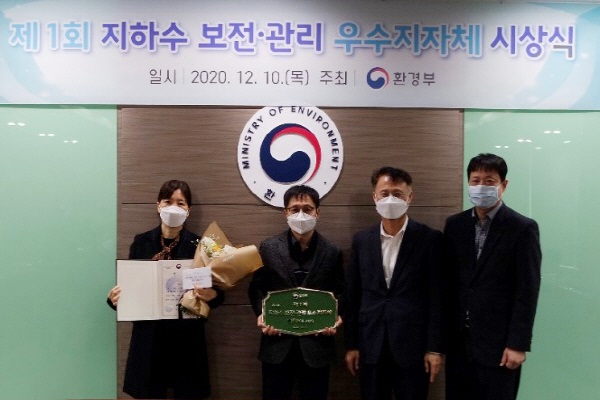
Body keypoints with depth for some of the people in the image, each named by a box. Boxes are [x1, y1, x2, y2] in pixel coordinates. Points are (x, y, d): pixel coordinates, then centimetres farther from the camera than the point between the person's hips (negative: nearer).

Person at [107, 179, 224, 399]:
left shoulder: (198, 245, -3)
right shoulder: (141, 242, 2)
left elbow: (217, 292, -1)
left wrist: (212, 295, -22)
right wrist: (115, 298, -14)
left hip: (187, 339, -1)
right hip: (148, 338, 1)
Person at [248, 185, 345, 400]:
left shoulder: (332, 252, 0)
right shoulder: (268, 248, -1)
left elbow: (340, 293, 6)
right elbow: (257, 288, 4)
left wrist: (336, 317, -12)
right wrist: (261, 315, -12)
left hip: (317, 343, 0)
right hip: (277, 343, 0)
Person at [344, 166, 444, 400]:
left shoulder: (430, 239, -4)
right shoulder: (361, 240, 4)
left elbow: (437, 296, -5)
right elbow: (353, 296, 6)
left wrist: (435, 348, -6)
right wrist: (351, 345, 6)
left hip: (413, 346, -2)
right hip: (371, 347, 3)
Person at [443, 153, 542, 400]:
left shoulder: (522, 228, -7)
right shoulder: (455, 225, 5)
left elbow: (527, 291, -9)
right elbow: (448, 281, 7)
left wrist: (518, 344, -12)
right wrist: (442, 333, 5)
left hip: (499, 342, -4)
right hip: (458, 340, 4)